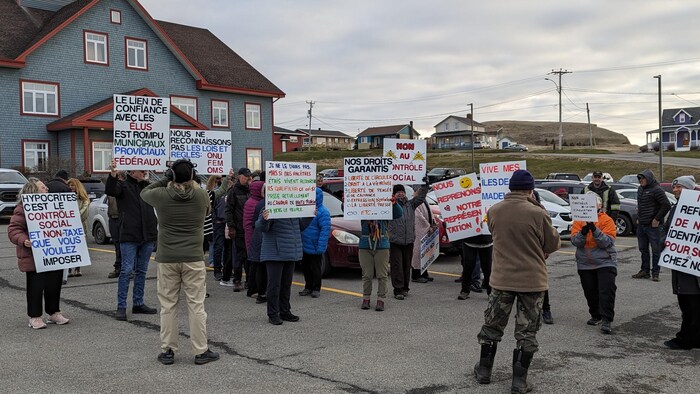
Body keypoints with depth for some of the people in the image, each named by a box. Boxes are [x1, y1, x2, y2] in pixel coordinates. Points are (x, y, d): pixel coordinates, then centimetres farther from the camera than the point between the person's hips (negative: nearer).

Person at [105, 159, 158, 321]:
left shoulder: (148, 186, 13)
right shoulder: (123, 185, -2)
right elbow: (110, 191, -21)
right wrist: (113, 174, -39)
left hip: (148, 236, 5)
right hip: (129, 236, -5)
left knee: (142, 271, 12)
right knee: (126, 271, -5)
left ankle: (138, 304, 21)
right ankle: (121, 307, 2)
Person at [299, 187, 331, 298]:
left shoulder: (323, 211, -15)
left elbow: (325, 230, -19)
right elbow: (300, 225, 18)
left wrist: (321, 247, -24)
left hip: (314, 247, -7)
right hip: (304, 246, 7)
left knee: (315, 268, 4)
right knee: (305, 267, 14)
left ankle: (316, 289, 16)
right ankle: (308, 287, 27)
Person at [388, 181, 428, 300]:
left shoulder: (410, 204, 12)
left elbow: (420, 197, 6)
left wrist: (424, 185, -3)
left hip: (409, 241, 4)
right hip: (395, 241, -4)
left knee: (406, 265, 11)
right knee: (397, 266, -6)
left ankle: (404, 288, 23)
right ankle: (398, 290, -3)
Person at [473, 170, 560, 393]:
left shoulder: (494, 211, -4)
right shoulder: (537, 214, -15)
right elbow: (553, 244, -4)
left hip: (501, 279, 3)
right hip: (532, 280, -3)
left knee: (492, 326, 17)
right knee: (526, 332, 9)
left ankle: (484, 371, 30)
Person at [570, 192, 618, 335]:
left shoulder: (607, 220, -4)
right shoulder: (578, 220, 4)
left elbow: (608, 242, -15)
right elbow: (575, 241, -7)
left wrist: (594, 229, -26)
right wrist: (583, 231, -25)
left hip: (605, 262, -3)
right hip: (585, 264, 3)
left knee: (607, 291, -11)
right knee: (590, 292, 11)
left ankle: (606, 321, -10)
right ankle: (596, 316, 28)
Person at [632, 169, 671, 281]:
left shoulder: (656, 190, -13)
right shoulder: (640, 189, 13)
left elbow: (667, 205, -17)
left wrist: (657, 219, -15)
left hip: (653, 226, -8)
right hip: (641, 225, 9)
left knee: (655, 250, -1)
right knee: (643, 249, 14)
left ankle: (655, 273, 5)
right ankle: (645, 271, 23)